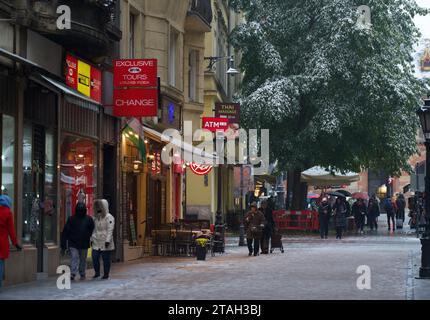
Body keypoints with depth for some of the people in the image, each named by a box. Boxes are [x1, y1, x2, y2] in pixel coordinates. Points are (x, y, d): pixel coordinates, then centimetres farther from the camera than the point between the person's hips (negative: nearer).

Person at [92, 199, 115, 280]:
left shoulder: (109, 217, -8)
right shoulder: (96, 217, 14)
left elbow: (110, 230, -13)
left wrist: (108, 240, -20)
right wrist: (92, 239, 13)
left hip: (105, 243, -6)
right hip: (96, 243, 6)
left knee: (106, 259, 0)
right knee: (95, 258, 1)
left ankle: (106, 274, 11)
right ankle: (97, 272, 17)